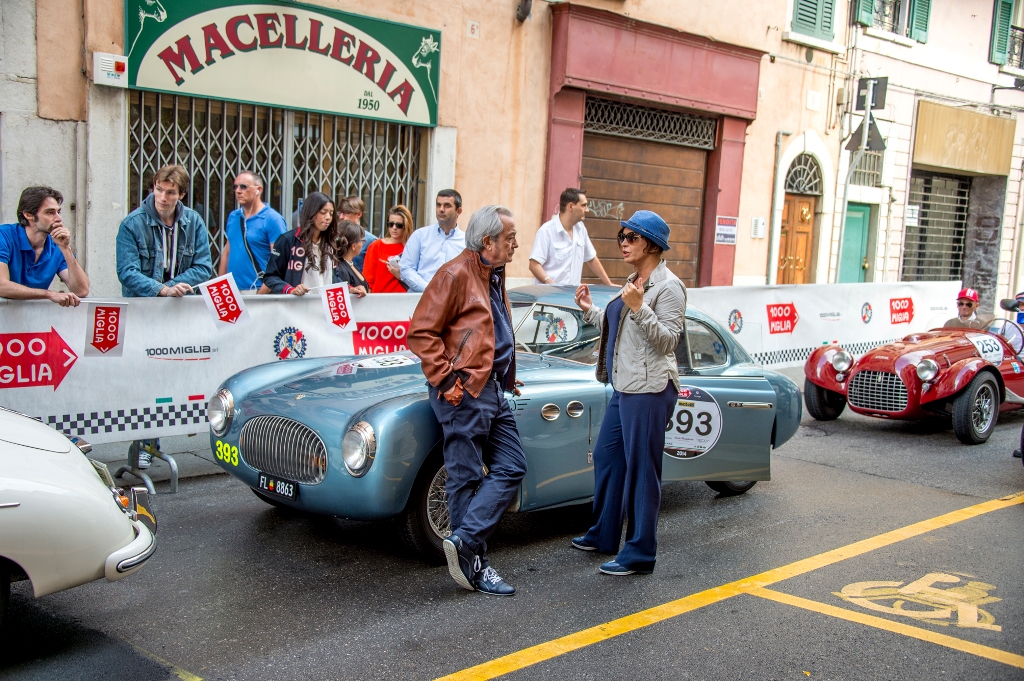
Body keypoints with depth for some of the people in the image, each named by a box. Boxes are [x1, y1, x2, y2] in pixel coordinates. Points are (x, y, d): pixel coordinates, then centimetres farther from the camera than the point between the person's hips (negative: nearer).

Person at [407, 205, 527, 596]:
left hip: (493, 391, 10)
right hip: (465, 393, -10)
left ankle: (464, 541, 3)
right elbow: (421, 332, -16)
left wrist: (507, 379, 18)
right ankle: (475, 565, 3)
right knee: (466, 479, -2)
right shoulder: (455, 275, -13)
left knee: (511, 468, 6)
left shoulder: (494, 275, 17)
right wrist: (447, 380, -19)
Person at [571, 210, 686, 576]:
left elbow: (667, 341, -19)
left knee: (641, 469, -3)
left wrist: (639, 308, -29)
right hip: (624, 387, 10)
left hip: (649, 390, -10)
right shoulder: (634, 282, 16)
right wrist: (589, 310, 16)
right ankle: (604, 535, 32)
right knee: (606, 457, 17)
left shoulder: (668, 287, -12)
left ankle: (640, 554, 7)